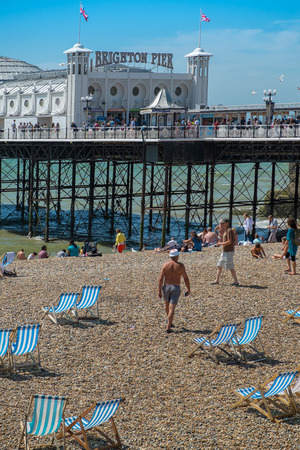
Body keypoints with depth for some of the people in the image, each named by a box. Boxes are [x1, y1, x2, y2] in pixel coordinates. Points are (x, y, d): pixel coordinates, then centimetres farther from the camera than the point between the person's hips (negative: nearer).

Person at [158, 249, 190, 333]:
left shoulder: (165, 265, -3)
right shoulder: (180, 265, -6)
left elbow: (161, 278, -6)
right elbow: (186, 278, -3)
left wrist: (159, 290, 0)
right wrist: (189, 289, 8)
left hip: (166, 287, 2)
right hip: (176, 288, -2)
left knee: (167, 303, 29)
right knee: (172, 308, -4)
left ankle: (168, 319, 45)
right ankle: (168, 327, -10)